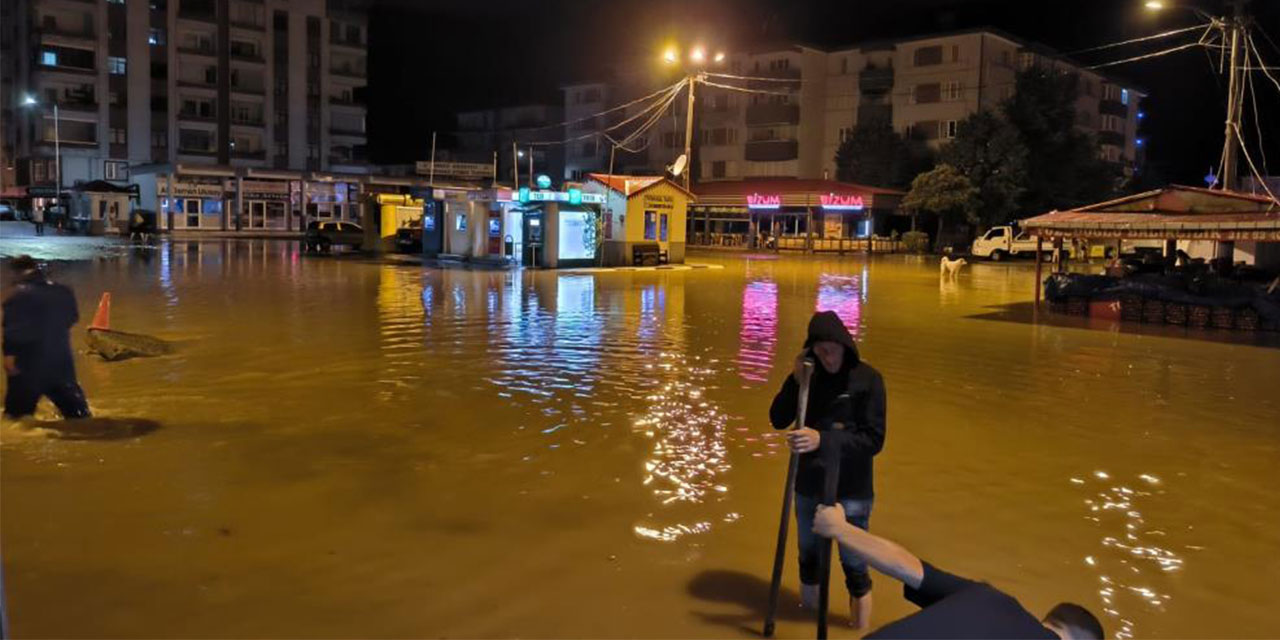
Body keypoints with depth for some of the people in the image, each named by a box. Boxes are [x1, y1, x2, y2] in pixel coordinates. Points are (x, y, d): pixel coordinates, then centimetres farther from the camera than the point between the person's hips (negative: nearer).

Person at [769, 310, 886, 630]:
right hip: (809, 484, 4)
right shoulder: (809, 374, -2)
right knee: (808, 553, 18)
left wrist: (822, 439, -30)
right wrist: (795, 380, -18)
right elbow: (778, 420, -3)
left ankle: (861, 627, 22)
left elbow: (873, 439, -17)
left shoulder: (867, 379, -13)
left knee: (853, 561, 5)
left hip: (851, 490, -4)